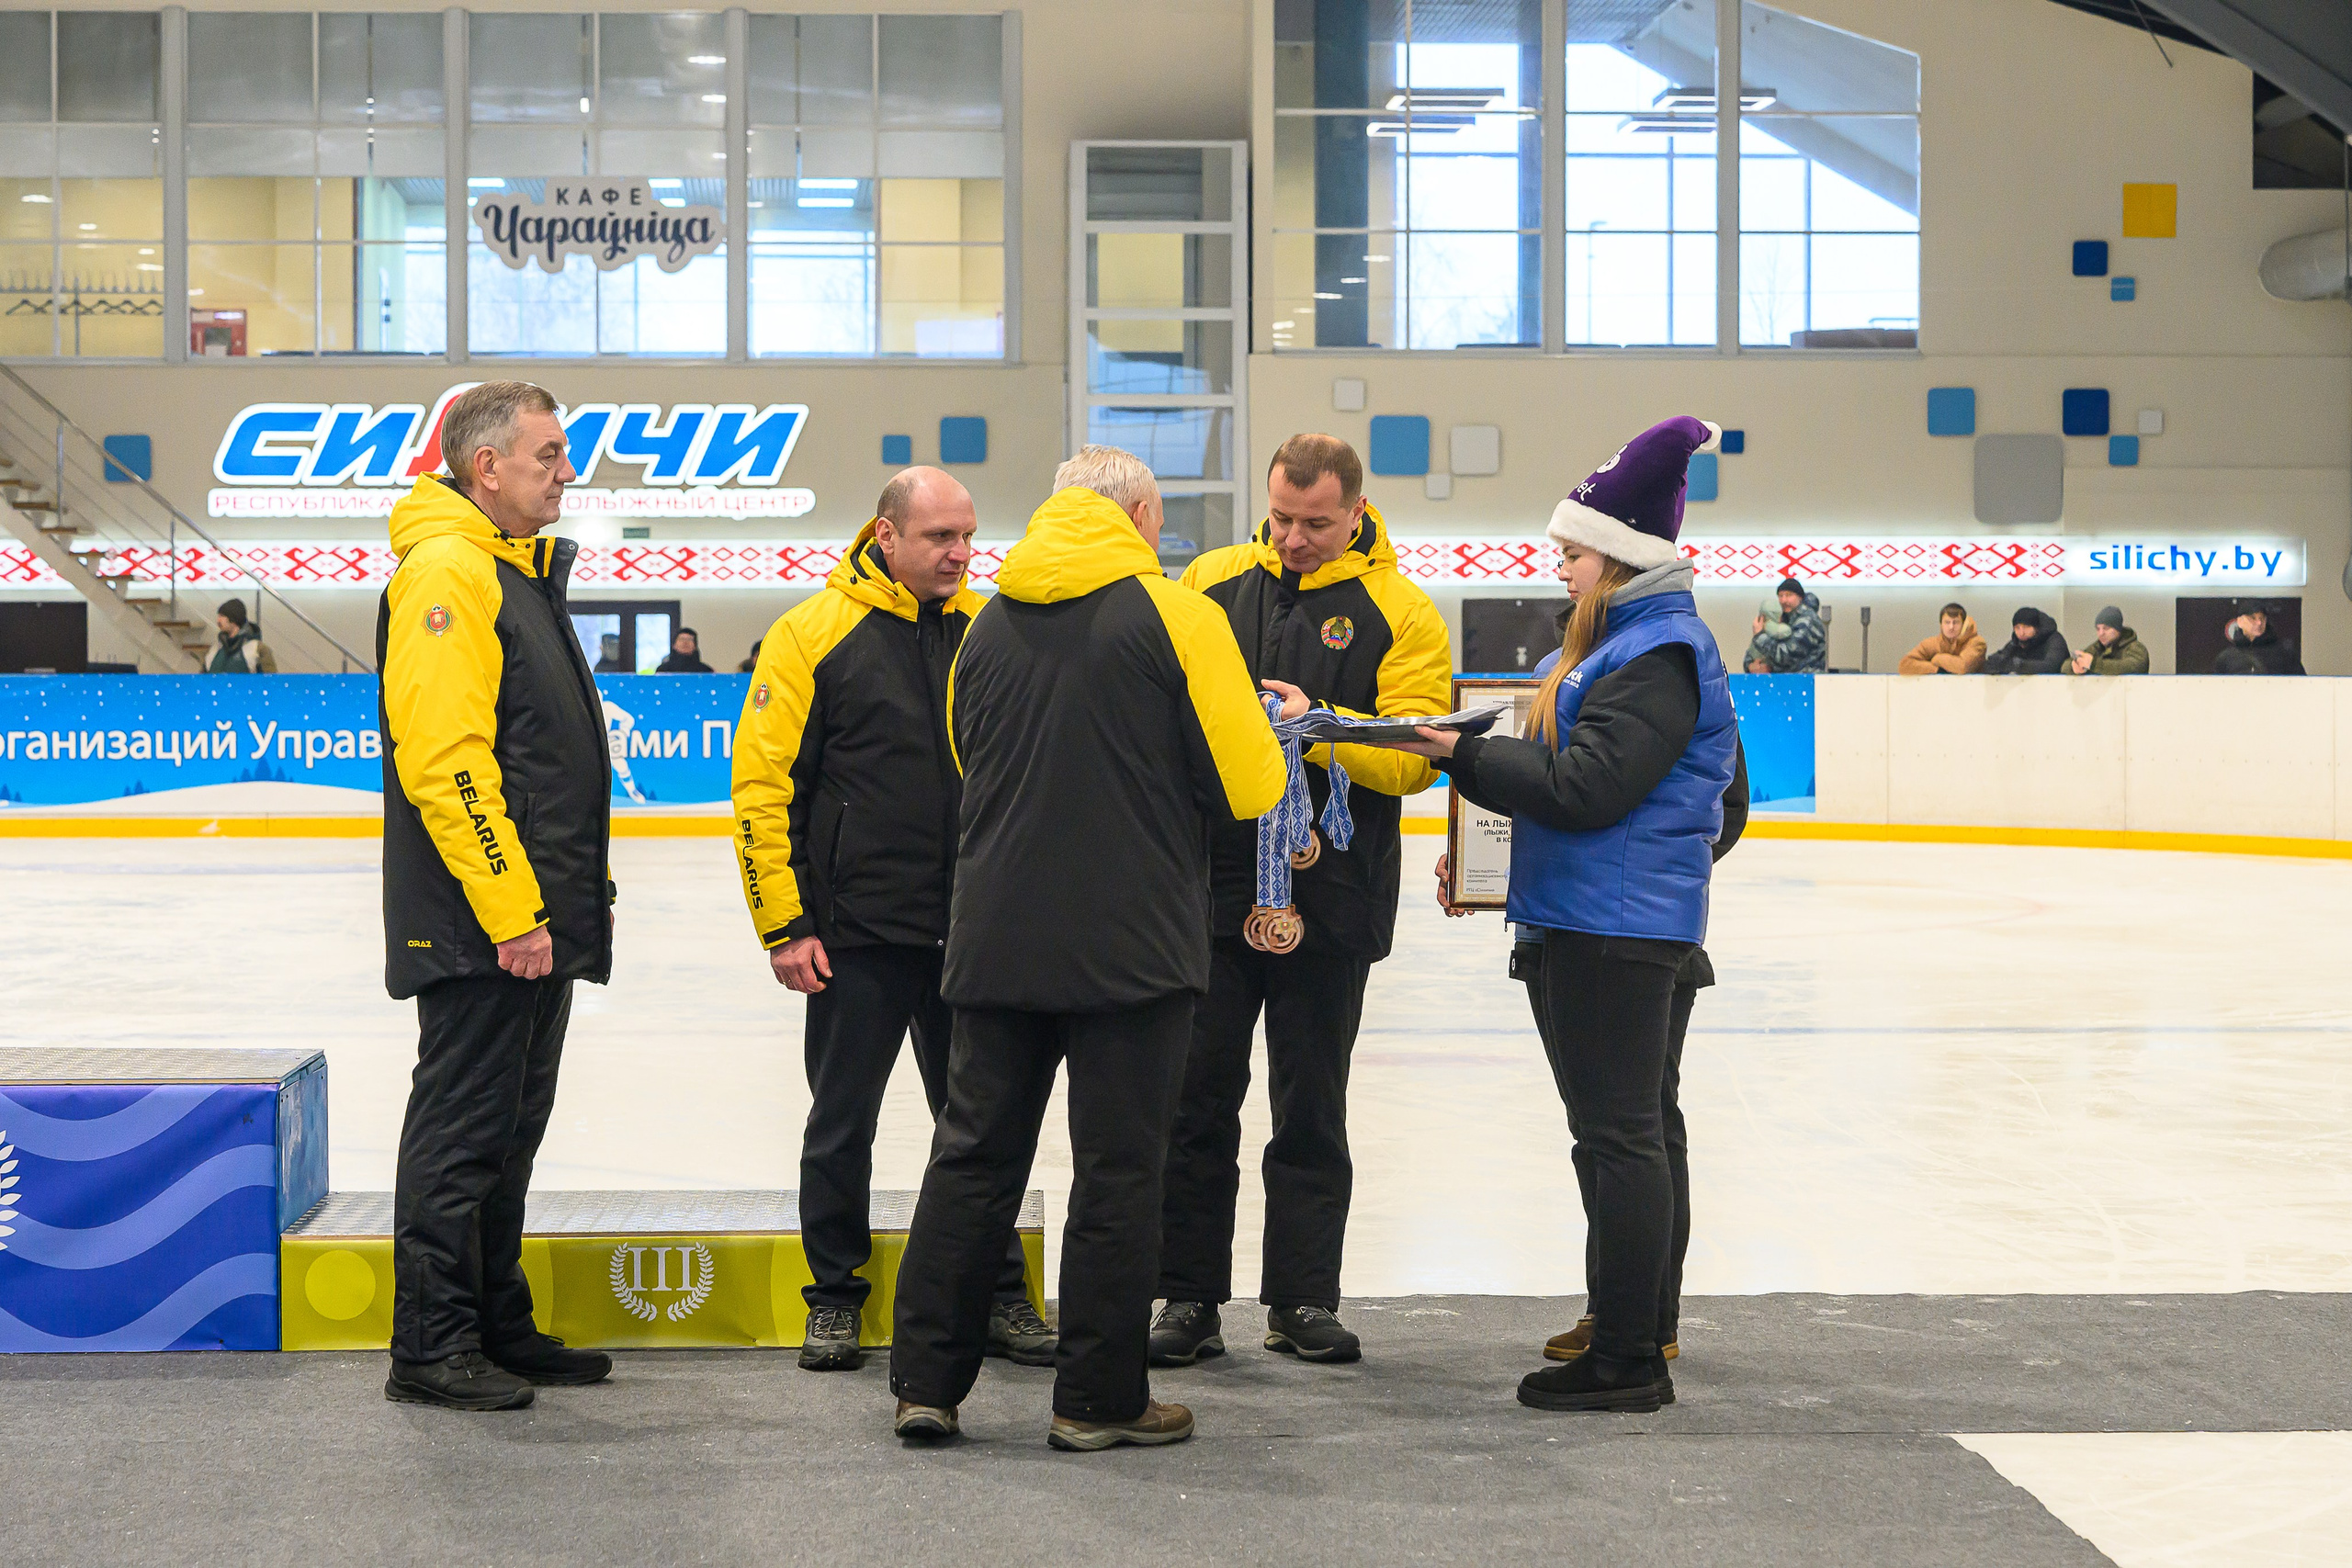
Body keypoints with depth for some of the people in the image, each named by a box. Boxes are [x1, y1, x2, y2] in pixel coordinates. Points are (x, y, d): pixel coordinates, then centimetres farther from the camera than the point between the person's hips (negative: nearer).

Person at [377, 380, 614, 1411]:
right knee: (463, 1130, -4)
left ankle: (497, 1328, 24)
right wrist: (511, 910, -23)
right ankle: (431, 1350, 3)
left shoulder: (521, 570, 18)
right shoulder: (446, 572, -15)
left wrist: (584, 889, 21)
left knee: (509, 1129, 15)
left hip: (533, 917, 10)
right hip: (481, 926, -10)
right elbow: (444, 758, -22)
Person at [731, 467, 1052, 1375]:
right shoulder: (811, 634, -6)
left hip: (970, 929, 3)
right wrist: (784, 924, -9)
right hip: (857, 932, -3)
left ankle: (997, 1297, 20)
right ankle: (835, 1297, 22)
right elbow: (762, 783, -6)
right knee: (843, 1121, 7)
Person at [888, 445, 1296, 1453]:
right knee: (1119, 1169, 4)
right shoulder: (1177, 615, -8)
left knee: (975, 1153, 12)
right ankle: (1098, 1399, 9)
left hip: (997, 942, 5)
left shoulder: (987, 626, 7)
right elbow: (1246, 787, -8)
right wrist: (1277, 725, 13)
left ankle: (925, 1381, 13)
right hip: (1133, 947, -4)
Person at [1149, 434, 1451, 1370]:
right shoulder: (1209, 583, 6)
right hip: (1209, 885, 2)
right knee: (1196, 1098, 4)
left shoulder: (1400, 615, -1)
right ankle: (1188, 1298, 13)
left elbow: (1412, 758, -9)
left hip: (1330, 900, -2)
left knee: (1311, 1108, 9)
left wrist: (1321, 726, -23)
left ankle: (1303, 1300, 19)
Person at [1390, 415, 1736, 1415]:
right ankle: (1621, 1341, 22)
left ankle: (1627, 1361, -2)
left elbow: (1585, 789, -22)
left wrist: (1464, 754, -15)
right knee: (1614, 1133, 14)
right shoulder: (1620, 640, 17)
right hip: (1597, 919, 11)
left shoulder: (1659, 656, -16)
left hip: (1623, 924, -11)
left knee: (1620, 1135, -6)